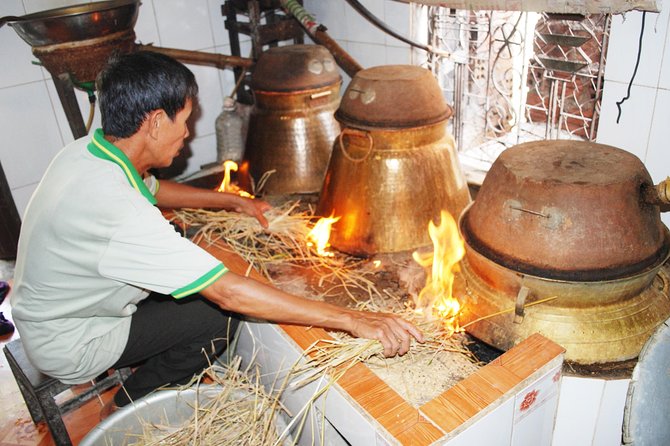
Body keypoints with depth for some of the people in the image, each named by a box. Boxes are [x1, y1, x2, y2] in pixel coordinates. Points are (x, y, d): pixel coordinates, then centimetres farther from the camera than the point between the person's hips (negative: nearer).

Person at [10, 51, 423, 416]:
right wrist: (351, 319, -37)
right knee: (222, 312, -11)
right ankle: (136, 401, 11)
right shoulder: (115, 208, -38)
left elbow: (152, 189, 12)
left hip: (53, 309, 8)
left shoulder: (88, 151, -9)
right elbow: (229, 292, -40)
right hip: (70, 347, -8)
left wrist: (232, 201, 8)